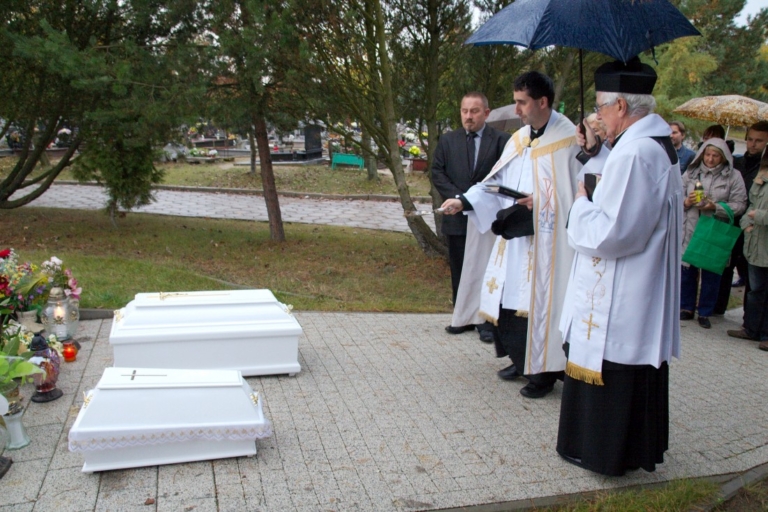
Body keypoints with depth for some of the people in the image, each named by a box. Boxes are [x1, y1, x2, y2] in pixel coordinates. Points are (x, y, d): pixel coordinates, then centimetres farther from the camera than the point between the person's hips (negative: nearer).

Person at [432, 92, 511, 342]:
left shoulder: (501, 140, -3)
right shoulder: (448, 140, 8)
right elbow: (437, 172, 3)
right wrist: (458, 197, -9)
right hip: (457, 216, 4)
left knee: (485, 271, 1)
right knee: (459, 270, 10)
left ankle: (486, 320, 8)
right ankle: (463, 317, 20)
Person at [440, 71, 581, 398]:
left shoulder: (568, 139, -10)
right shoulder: (519, 139, 10)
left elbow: (578, 192, -10)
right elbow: (496, 181, 10)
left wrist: (539, 202, -18)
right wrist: (464, 201, -2)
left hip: (548, 242, -7)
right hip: (516, 235, 7)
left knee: (540, 302, -2)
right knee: (512, 298, 11)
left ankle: (544, 371, 13)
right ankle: (521, 359, 28)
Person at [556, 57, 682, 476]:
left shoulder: (634, 152, -25)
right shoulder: (657, 144, 7)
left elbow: (609, 232, -28)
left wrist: (582, 203, -10)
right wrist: (595, 153, 12)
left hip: (616, 301, -10)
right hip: (645, 295, 10)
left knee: (608, 367, 5)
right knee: (638, 363, 20)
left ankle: (602, 449, 21)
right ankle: (639, 445, 35)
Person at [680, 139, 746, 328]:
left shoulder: (733, 177, -2)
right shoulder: (691, 173, 4)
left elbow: (740, 205, -6)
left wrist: (715, 207, -19)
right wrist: (686, 202, -14)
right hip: (690, 231, 2)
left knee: (711, 273, 6)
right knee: (687, 269, 9)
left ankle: (705, 313, 20)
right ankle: (686, 308, 25)